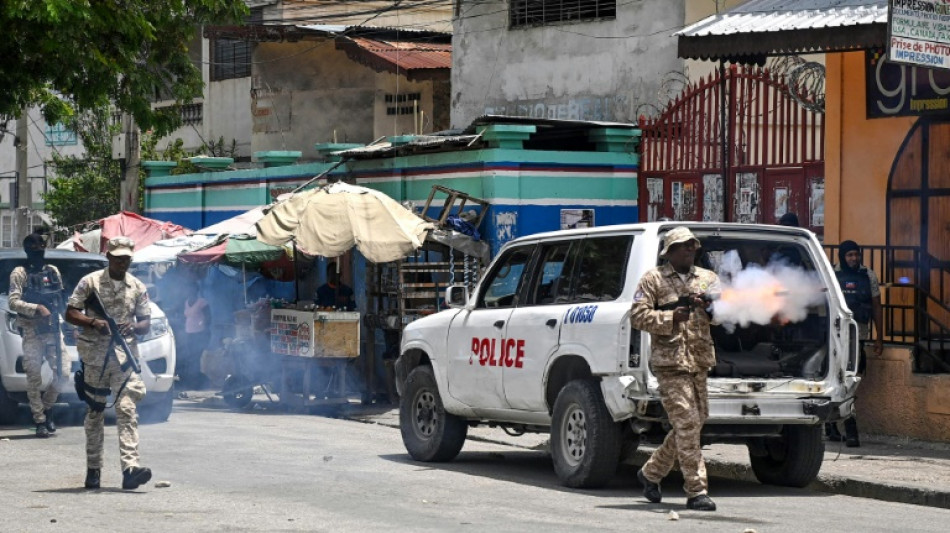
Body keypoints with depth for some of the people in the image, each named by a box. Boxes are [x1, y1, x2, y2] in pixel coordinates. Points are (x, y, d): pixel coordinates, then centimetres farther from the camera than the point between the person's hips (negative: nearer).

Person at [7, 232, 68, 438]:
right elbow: (13, 303, -10)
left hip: (53, 330, 4)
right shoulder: (19, 273, -1)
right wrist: (36, 309, -21)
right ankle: (40, 421, 1)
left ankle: (47, 408, 20)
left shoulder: (53, 271, 14)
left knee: (62, 373, -1)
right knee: (34, 378, -4)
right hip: (32, 333, -4)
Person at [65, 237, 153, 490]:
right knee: (94, 413, 7)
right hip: (94, 355, -1)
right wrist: (93, 322, -15)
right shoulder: (90, 282, 3)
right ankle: (93, 469, 15)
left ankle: (130, 468, -22)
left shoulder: (138, 287, 10)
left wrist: (133, 327, -11)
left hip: (124, 355, 1)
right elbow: (70, 312, 1)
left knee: (127, 409, -12)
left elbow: (146, 323, 12)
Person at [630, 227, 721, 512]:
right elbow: (637, 316, -5)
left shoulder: (708, 279, 15)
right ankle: (696, 491, -10)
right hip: (670, 362, -6)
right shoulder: (653, 280, 3)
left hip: (699, 361, 6)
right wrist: (671, 318, -18)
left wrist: (708, 306, -19)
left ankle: (651, 472, 29)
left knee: (694, 423, 11)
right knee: (686, 424, -11)